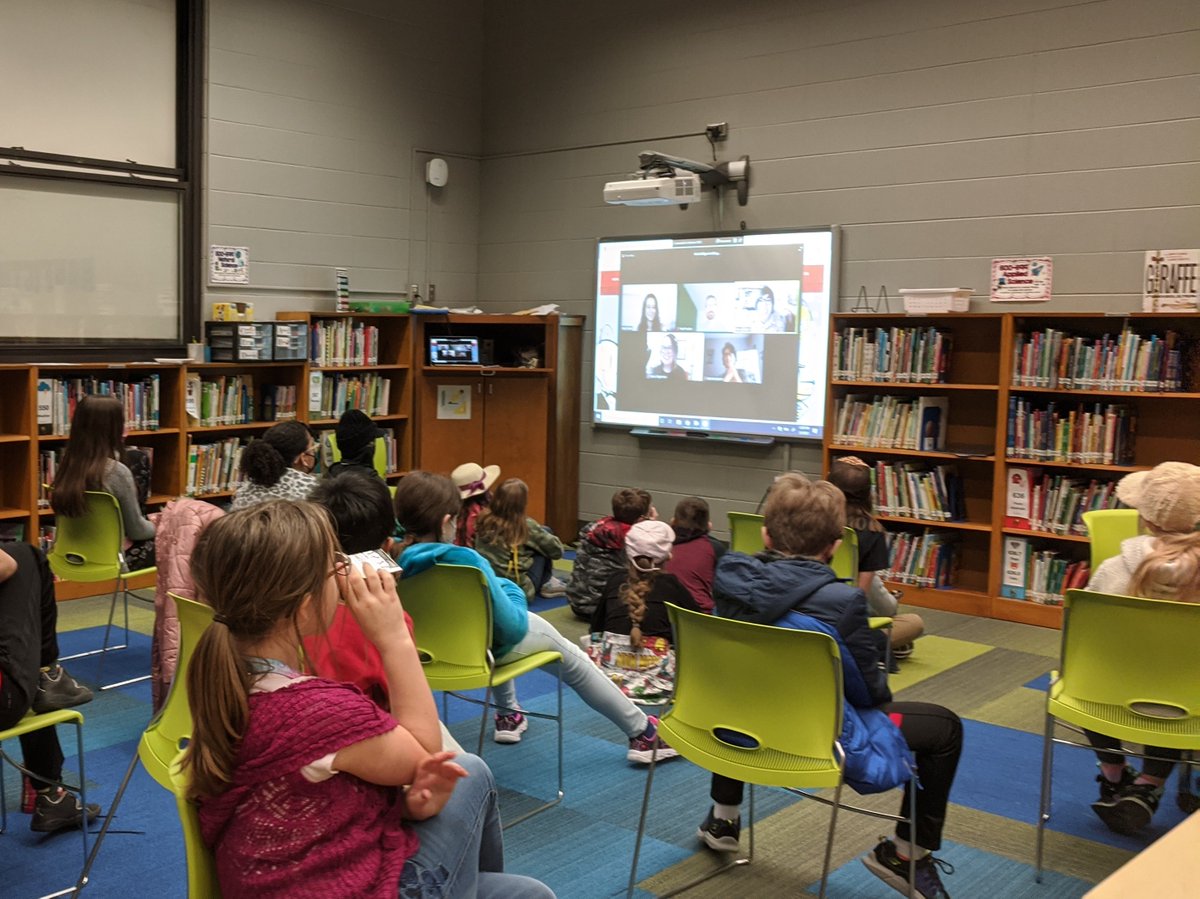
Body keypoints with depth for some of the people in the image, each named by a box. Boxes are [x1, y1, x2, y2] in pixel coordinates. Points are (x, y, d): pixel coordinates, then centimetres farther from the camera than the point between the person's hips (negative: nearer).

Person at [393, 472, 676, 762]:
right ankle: (643, 733, 31)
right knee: (570, 655, 21)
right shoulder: (465, 561, -36)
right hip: (480, 650, -6)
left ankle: (508, 716, 50)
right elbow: (512, 627, -24)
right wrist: (512, 591, -4)